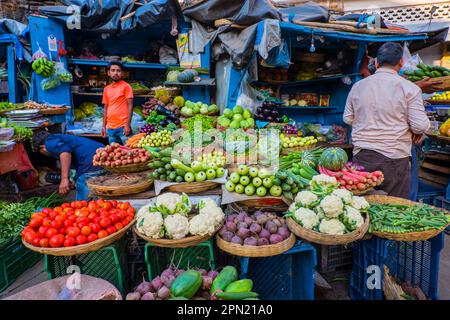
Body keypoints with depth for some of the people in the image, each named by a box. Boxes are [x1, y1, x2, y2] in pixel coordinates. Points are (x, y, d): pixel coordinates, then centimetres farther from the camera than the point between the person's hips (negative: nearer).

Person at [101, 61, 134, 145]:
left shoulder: (126, 86, 0)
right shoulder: (106, 89, 14)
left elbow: (130, 106, -5)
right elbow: (106, 108, 18)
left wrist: (128, 125, -13)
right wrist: (104, 126, 12)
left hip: (123, 127, -5)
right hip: (110, 128, 5)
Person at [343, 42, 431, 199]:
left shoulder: (357, 86, 4)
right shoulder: (409, 88, -7)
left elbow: (348, 119, 10)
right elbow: (420, 125, -9)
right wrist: (418, 132, 12)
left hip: (361, 155, 4)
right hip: (393, 156, -3)